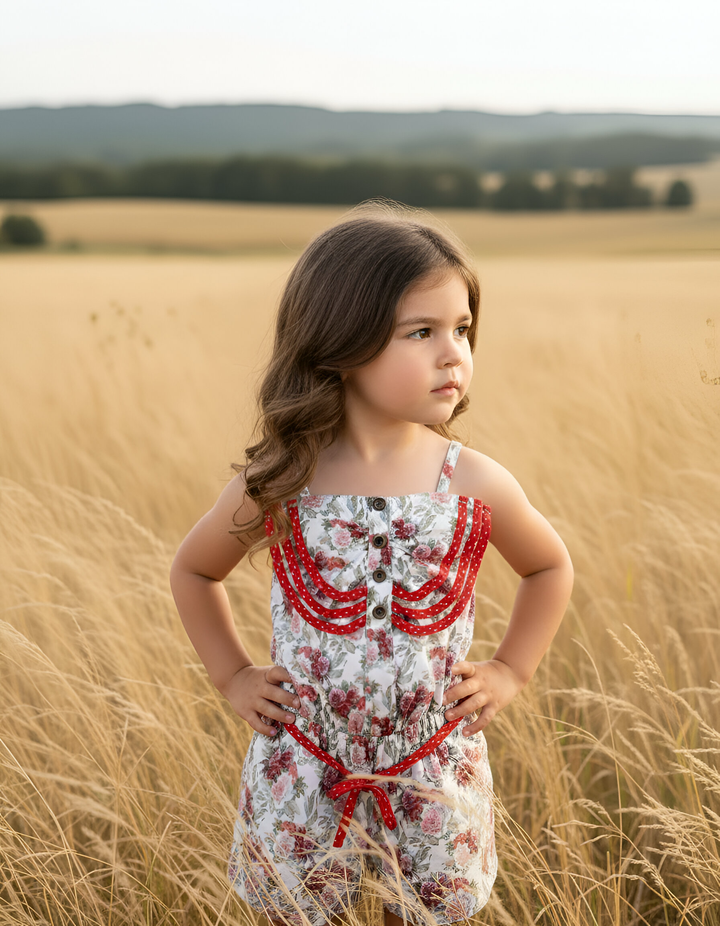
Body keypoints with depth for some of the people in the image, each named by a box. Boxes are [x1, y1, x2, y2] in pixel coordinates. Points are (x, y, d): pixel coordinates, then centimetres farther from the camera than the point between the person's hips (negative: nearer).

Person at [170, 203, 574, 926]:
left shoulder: (476, 485, -11)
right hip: (300, 778, 0)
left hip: (435, 780, 1)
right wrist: (232, 677, 2)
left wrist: (510, 670, 2)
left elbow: (549, 568, 9)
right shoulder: (274, 487, -13)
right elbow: (193, 571, 7)